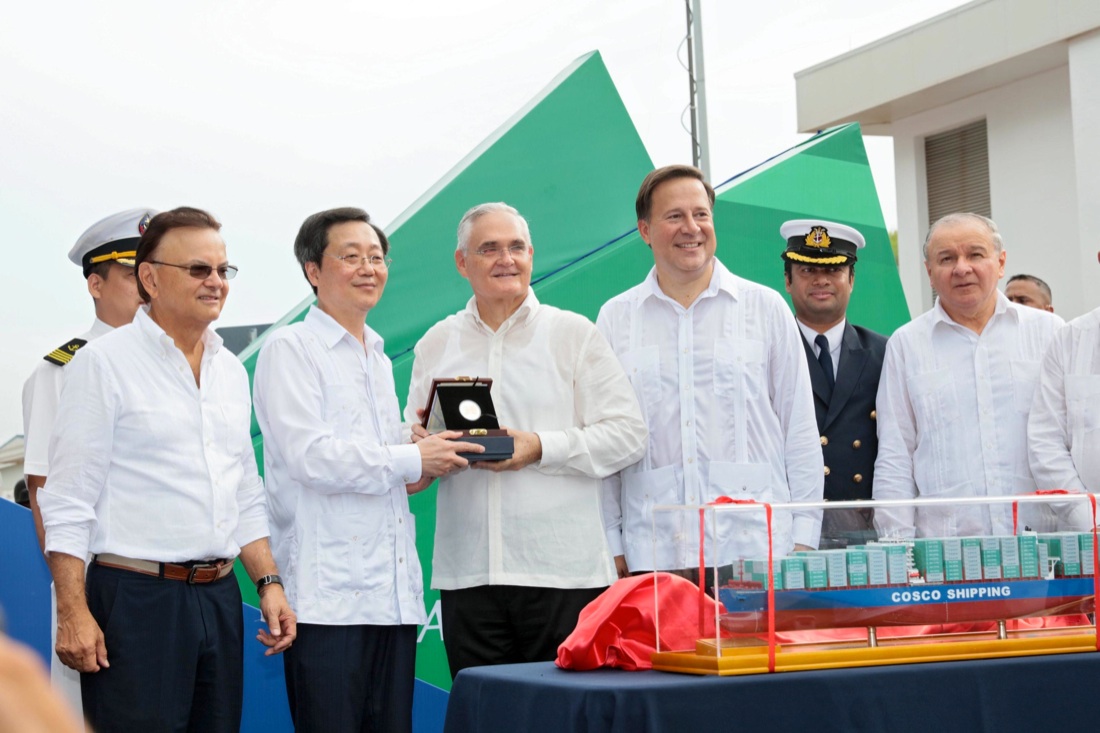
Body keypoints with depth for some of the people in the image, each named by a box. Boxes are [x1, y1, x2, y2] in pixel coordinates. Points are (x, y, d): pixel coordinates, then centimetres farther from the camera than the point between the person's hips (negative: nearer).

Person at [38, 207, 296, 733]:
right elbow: (68, 499, -9)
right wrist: (73, 612, -15)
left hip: (219, 596, 6)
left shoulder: (231, 371, 15)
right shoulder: (105, 362, -5)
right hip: (135, 597, -6)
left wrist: (268, 582, 10)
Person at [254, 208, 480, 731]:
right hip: (328, 593, -8)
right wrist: (412, 461, -9)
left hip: (394, 591, 8)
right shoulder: (290, 350, -2)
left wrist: (421, 472, 10)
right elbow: (309, 456, -14)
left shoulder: (379, 359, 22)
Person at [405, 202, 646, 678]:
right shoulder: (436, 345, 16)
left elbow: (627, 434, -1)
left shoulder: (574, 334, 6)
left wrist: (541, 448, -13)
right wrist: (420, 446, -7)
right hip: (466, 574, 3)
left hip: (562, 573, -3)